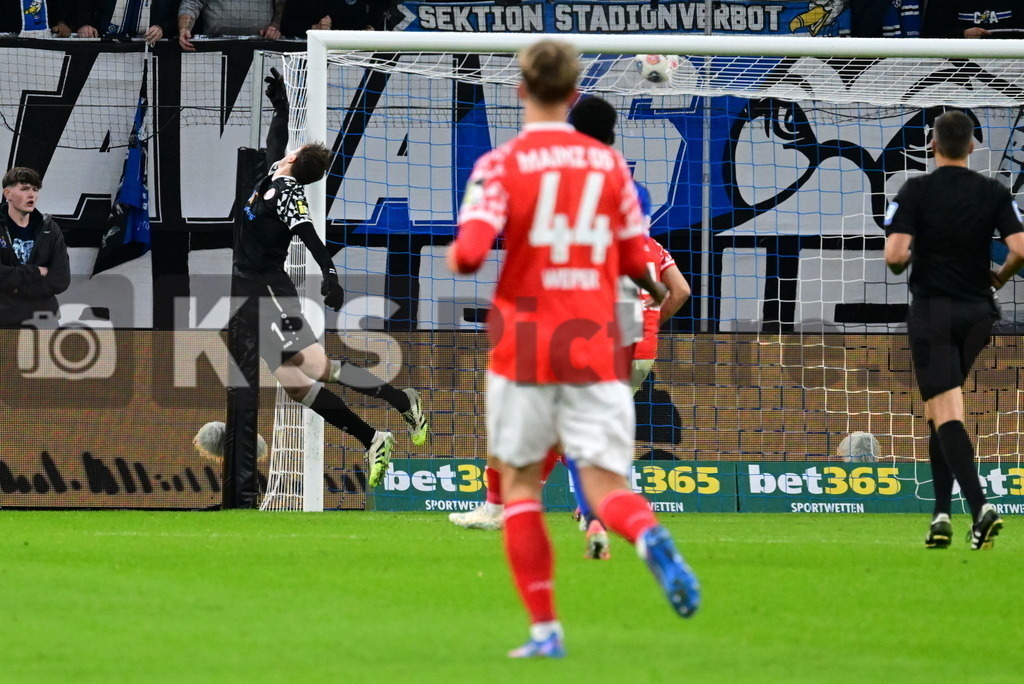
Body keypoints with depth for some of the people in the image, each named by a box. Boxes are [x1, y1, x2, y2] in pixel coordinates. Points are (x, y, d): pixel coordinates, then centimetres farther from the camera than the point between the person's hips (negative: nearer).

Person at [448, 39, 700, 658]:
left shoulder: (501, 165, -4)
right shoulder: (609, 162, 5)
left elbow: (470, 252, -14)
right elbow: (636, 260, 9)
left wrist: (454, 259, 8)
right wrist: (661, 293, 30)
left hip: (524, 346, -2)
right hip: (595, 347, 2)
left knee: (520, 481, 13)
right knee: (607, 484, -1)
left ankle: (545, 629, 8)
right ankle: (650, 536, -37)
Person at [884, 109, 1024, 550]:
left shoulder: (916, 191, -7)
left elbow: (895, 254, -16)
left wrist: (900, 267, 8)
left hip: (931, 311, -4)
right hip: (977, 311, 4)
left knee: (946, 416, -9)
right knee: (943, 417, 17)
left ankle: (980, 507, -27)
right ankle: (941, 516, 12)